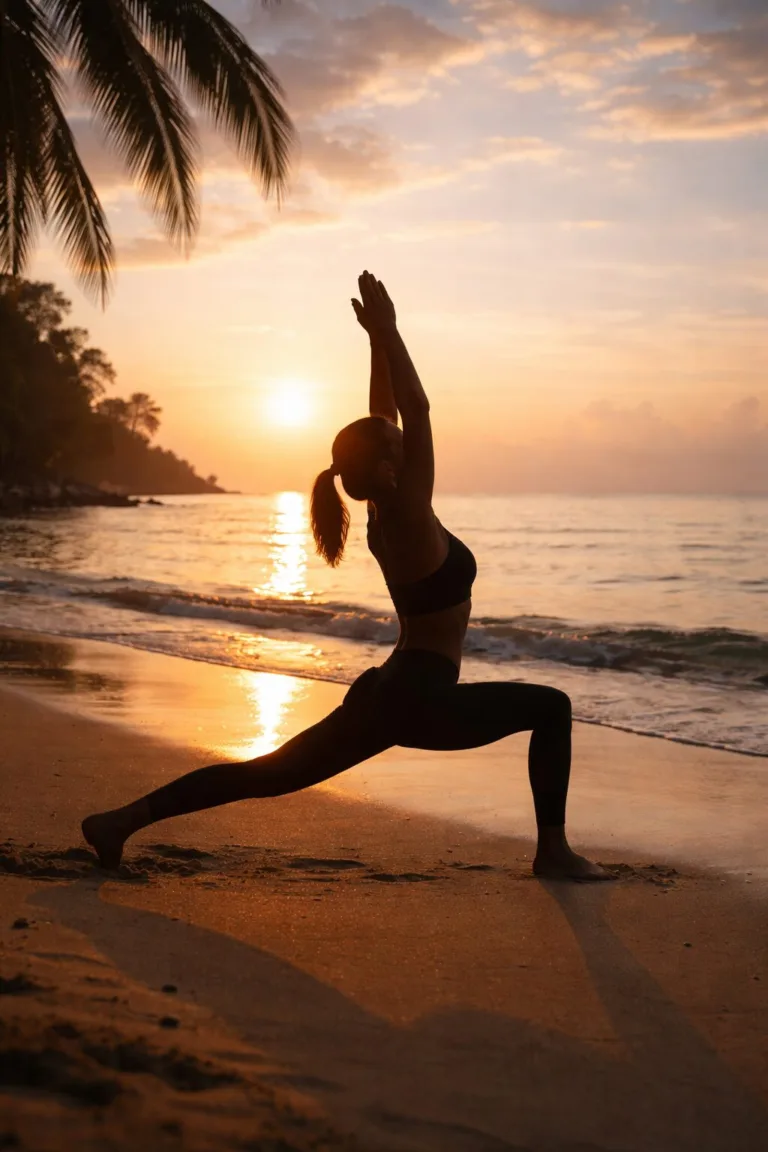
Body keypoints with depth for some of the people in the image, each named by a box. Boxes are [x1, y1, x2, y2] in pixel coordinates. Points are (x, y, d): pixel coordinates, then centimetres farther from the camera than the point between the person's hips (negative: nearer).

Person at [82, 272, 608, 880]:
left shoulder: (382, 518, 8)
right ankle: (553, 850, -2)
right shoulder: (409, 518, -16)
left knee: (269, 773, 9)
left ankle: (125, 819, 6)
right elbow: (418, 409, -18)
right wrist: (386, 332, -15)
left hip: (386, 694, 9)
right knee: (551, 707, 0)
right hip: (419, 700, -9)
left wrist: (378, 339, 14)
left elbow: (389, 417, 15)